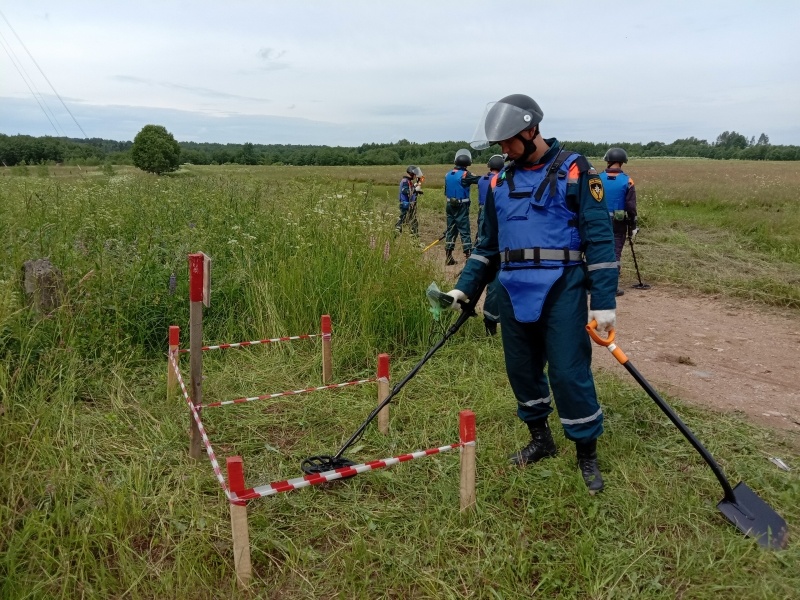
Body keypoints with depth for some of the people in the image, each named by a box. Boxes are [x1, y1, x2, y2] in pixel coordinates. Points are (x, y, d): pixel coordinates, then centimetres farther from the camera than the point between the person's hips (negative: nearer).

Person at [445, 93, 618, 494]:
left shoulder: (574, 171, -2)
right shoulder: (500, 182, 13)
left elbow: (599, 238, -6)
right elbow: (488, 245, 19)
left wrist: (604, 302, -11)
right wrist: (466, 287, 10)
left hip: (562, 290, -5)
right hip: (514, 293, 5)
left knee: (568, 372, -6)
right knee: (521, 369, 11)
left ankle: (587, 453, 16)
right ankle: (540, 440, 32)